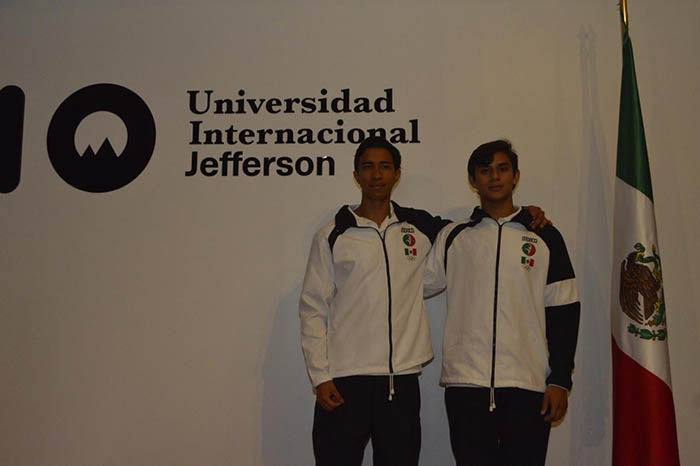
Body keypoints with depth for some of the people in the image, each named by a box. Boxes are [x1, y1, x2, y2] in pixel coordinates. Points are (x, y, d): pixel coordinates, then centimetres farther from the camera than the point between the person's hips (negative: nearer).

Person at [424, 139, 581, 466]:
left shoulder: (545, 237, 8)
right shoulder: (453, 237, 9)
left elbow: (564, 311, 6)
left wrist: (560, 380, 1)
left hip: (528, 386, 0)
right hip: (466, 384, 0)